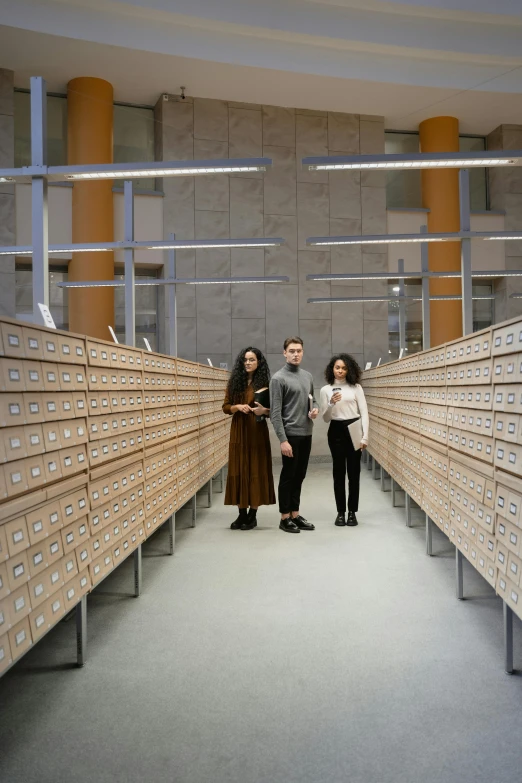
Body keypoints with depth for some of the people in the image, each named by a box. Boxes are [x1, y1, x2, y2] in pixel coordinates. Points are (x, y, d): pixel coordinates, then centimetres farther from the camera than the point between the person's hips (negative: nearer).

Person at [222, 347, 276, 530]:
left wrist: (263, 410, -19)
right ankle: (242, 513, 11)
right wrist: (237, 407, -13)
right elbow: (225, 407, 6)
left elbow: (272, 409, 2)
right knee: (238, 471, 3)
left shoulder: (264, 383, 1)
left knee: (256, 471, 1)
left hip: (257, 432, -2)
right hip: (238, 432, 2)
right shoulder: (234, 381, 6)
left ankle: (252, 515, 9)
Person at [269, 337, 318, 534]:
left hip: (306, 434, 7)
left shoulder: (308, 376, 12)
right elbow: (275, 413, -14)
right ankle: (285, 518, 11)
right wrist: (283, 439, -19)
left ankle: (295, 514, 22)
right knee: (288, 476, 1)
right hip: (291, 434, -7)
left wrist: (315, 409, -2)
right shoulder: (278, 378, -10)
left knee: (299, 476, 12)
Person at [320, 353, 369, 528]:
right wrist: (332, 403, -15)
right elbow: (325, 418, 4)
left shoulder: (356, 387, 3)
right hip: (336, 431, 0)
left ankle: (352, 512, 12)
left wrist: (364, 437, -8)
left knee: (354, 472, 2)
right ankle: (341, 512, 12)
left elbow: (364, 413, 0)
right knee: (339, 472, 3)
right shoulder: (326, 390, 5)